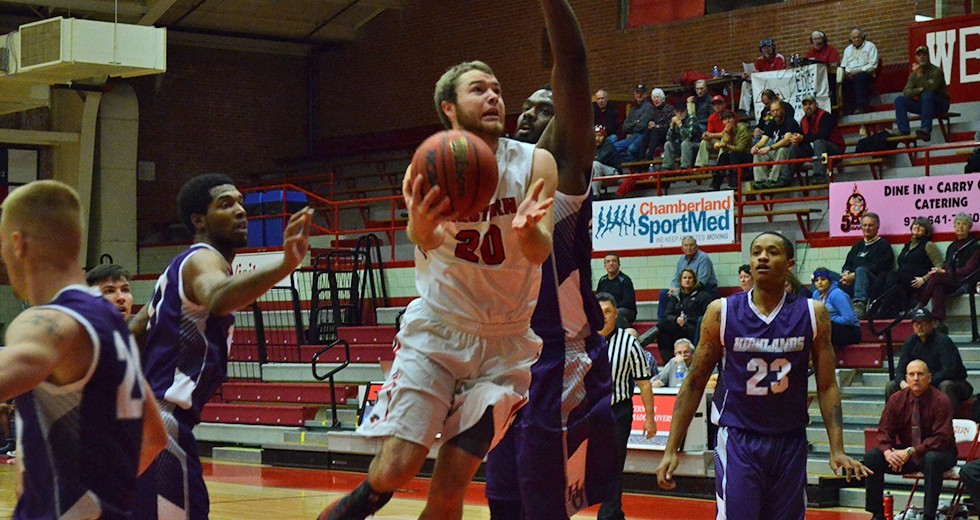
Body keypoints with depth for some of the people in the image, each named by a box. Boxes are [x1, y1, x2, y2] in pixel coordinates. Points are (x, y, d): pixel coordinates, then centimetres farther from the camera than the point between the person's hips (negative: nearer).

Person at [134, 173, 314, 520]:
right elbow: (218, 299, -38)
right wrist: (286, 265, -53)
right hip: (163, 424, -11)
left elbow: (132, 337, 26)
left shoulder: (183, 267, 20)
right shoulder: (202, 259, -11)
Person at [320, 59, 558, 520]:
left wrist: (527, 228, -44)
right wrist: (422, 227, -53)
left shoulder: (535, 164, -8)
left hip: (506, 343, 1)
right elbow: (423, 240, -28)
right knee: (396, 468, -15)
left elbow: (541, 252, -20)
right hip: (436, 330, -1)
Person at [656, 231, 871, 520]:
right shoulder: (722, 312, -4)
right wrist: (671, 450, -3)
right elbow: (694, 383, 1)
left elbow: (826, 386, 2)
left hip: (790, 441, 2)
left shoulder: (813, 314, -1)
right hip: (737, 440, -2)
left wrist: (837, 450, -7)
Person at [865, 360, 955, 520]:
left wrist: (911, 452, -28)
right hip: (904, 452, 4)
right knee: (871, 457, -17)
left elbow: (941, 438, -19)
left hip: (937, 452, -4)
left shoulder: (940, 401, -14)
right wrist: (887, 451, -25)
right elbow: (884, 432, -1)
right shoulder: (897, 399, -2)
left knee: (932, 459, -39)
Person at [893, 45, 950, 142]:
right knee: (899, 100, -11)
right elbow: (906, 92, -6)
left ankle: (925, 130, -44)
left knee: (926, 95, -38)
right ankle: (903, 130, -18)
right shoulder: (914, 74, 6)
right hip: (922, 105, 5)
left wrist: (920, 75, -30)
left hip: (940, 104, -5)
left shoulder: (936, 71, -10)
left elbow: (930, 88, -25)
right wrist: (920, 90, -22)